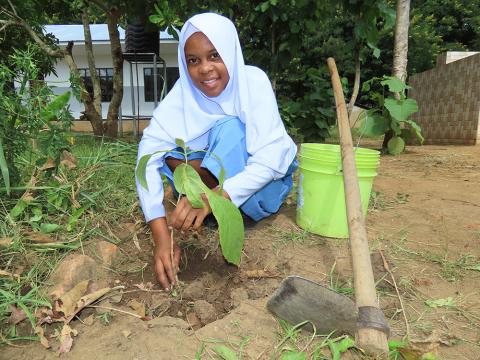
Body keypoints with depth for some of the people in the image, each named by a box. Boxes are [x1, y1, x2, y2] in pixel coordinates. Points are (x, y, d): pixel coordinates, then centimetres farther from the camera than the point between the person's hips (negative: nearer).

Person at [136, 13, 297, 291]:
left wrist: (212, 199, -46)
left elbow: (268, 160, -30)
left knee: (229, 128, -30)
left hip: (261, 189, -3)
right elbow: (149, 158, -27)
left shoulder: (254, 81, -22)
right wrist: (162, 236, -40)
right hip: (214, 180, 3)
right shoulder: (183, 93, -15)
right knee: (169, 155, -23)